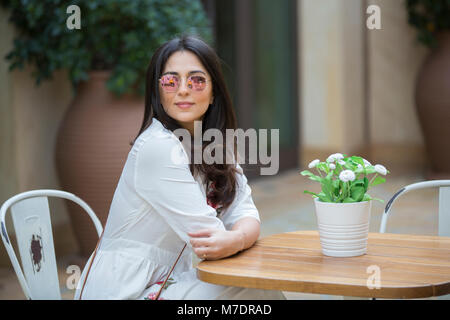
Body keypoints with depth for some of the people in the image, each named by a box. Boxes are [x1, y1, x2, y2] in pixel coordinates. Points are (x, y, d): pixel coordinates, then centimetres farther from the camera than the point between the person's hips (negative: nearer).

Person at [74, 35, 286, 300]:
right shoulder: (158, 147, -19)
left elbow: (246, 213, -4)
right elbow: (205, 231, -22)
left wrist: (235, 240, -23)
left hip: (167, 282, 8)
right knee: (261, 294, -18)